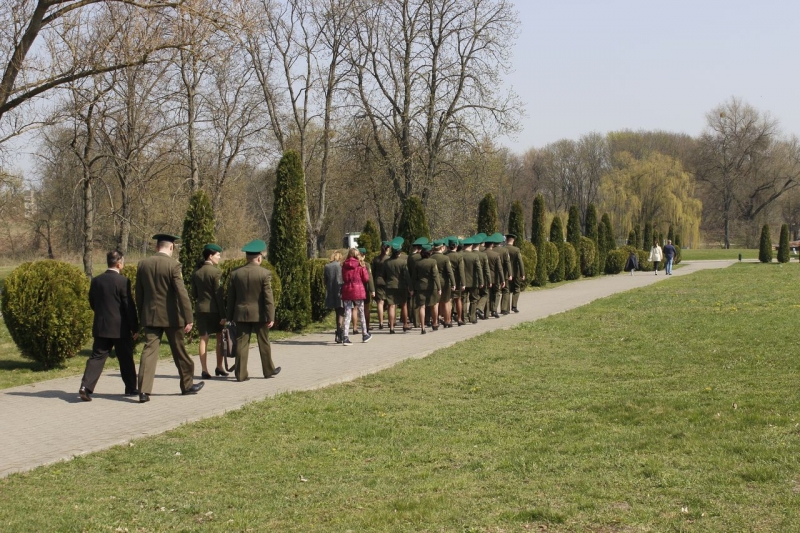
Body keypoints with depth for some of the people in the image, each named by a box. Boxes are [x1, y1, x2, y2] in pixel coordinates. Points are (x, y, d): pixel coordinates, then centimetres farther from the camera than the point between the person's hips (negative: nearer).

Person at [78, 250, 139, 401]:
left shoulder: (96, 281, 3)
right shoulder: (123, 281, -12)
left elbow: (92, 303, 12)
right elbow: (129, 306, -11)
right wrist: (135, 328, -4)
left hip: (100, 326, 4)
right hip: (120, 328, -4)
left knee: (97, 357, 4)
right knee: (126, 359, 10)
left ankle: (86, 386, -12)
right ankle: (131, 388, 20)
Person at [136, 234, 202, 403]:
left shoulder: (142, 264, 3)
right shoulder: (173, 265, -12)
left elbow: (139, 294, 10)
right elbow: (181, 293, -16)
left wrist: (141, 316, 19)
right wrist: (188, 318, -14)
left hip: (150, 315, 3)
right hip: (171, 316, -3)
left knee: (149, 351, 0)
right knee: (179, 351, 12)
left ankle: (144, 391, -11)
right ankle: (187, 384, 27)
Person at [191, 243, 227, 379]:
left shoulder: (196, 273, 7)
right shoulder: (216, 272, -11)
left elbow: (194, 293, 10)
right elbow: (219, 295, -13)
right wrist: (223, 315, -11)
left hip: (200, 309, 5)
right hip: (214, 309, -5)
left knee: (203, 339, 4)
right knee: (220, 338, 10)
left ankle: (204, 370, 0)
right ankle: (219, 367, 15)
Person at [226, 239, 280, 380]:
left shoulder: (235, 273, 1)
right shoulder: (265, 273, -10)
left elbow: (231, 297, 5)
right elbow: (268, 297, -11)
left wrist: (230, 317, 12)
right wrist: (271, 317, -7)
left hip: (241, 314, 2)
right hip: (259, 314, -2)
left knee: (242, 343, 3)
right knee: (264, 343, 11)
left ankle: (241, 373, 1)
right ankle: (268, 370, 24)